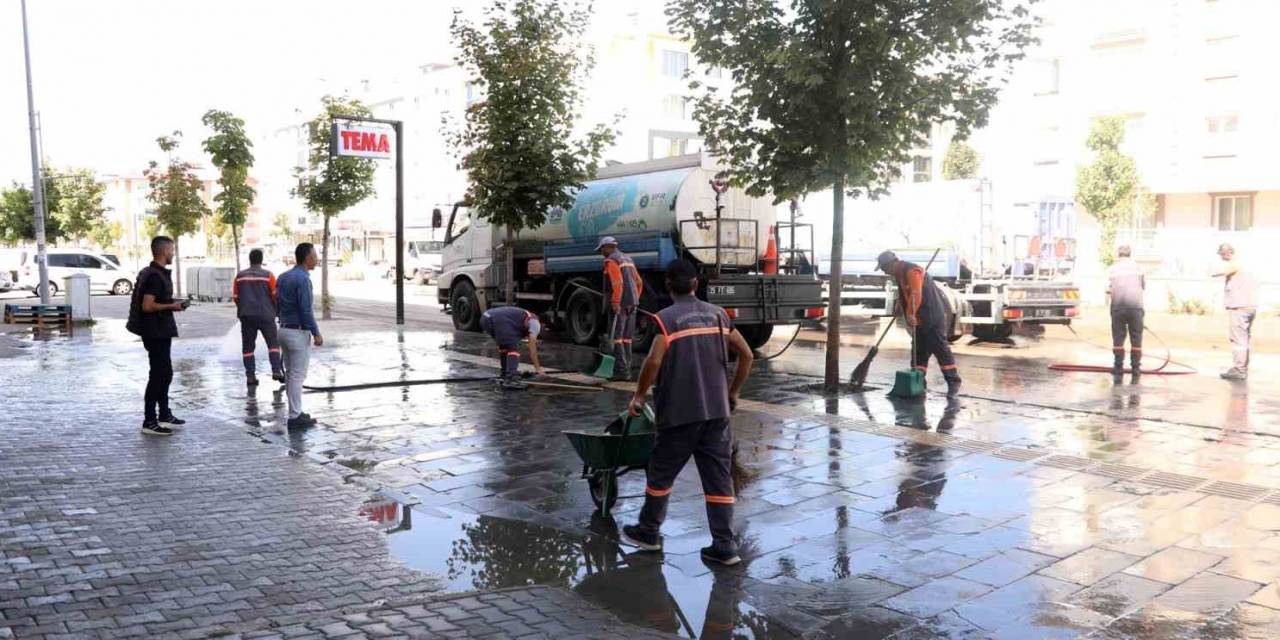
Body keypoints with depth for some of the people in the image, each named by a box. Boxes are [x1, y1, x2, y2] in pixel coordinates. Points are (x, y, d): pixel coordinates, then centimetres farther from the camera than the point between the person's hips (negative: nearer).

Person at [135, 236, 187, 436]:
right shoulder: (154, 276, -18)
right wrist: (171, 306, -14)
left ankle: (164, 414, 30)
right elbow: (147, 306, -25)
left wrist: (172, 304, 12)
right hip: (155, 333, -11)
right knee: (158, 375, -6)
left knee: (165, 373, 19)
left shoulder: (160, 273, 14)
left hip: (161, 331, 11)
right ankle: (149, 422, -2)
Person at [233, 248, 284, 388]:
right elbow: (275, 295, -2)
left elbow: (235, 297, 7)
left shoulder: (240, 276, 6)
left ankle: (250, 376, 2)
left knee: (248, 346, 7)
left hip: (247, 315, 2)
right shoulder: (268, 275, -1)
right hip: (265, 314, -2)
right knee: (273, 343, 5)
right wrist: (275, 309, 15)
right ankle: (276, 370, -10)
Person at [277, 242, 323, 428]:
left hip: (284, 330, 9)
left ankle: (295, 412, 20)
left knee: (291, 374, 14)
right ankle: (295, 417, 1)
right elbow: (306, 310, -21)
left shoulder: (283, 277, 9)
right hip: (299, 334, -9)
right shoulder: (303, 279, -18)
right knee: (298, 376, -3)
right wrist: (316, 334, -14)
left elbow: (279, 305, 14)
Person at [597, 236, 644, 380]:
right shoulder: (627, 259, 19)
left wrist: (615, 303, -21)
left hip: (619, 304, -8)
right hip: (632, 303, 8)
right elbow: (639, 282, 20)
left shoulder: (611, 261, -8)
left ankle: (622, 371, -10)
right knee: (626, 338, 13)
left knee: (615, 337, -6)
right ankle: (626, 369, 16)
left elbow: (617, 283, -21)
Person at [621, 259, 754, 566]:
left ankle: (648, 532, 27)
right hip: (717, 411, 4)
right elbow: (746, 355, 9)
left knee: (660, 472, 13)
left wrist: (639, 396, -5)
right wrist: (733, 393, 20)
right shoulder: (718, 314, 8)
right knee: (719, 477, 7)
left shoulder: (667, 318, -8)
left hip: (679, 413, -4)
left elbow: (654, 362, -19)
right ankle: (724, 546, 7)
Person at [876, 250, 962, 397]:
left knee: (940, 348, -8)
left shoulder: (912, 271, -18)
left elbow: (916, 295, -28)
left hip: (933, 317, -10)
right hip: (920, 319, 10)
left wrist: (911, 314, -32)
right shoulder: (900, 274, 14)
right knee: (919, 351, 10)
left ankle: (953, 382, -4)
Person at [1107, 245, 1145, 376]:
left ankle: (1118, 367, -1)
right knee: (1136, 338, 5)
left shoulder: (1112, 269, 5)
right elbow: (1144, 288, 11)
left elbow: (1108, 291, 0)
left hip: (1118, 306, 0)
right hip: (1136, 305, 0)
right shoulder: (1138, 268, 8)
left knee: (1118, 337, 3)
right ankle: (1136, 367, 5)